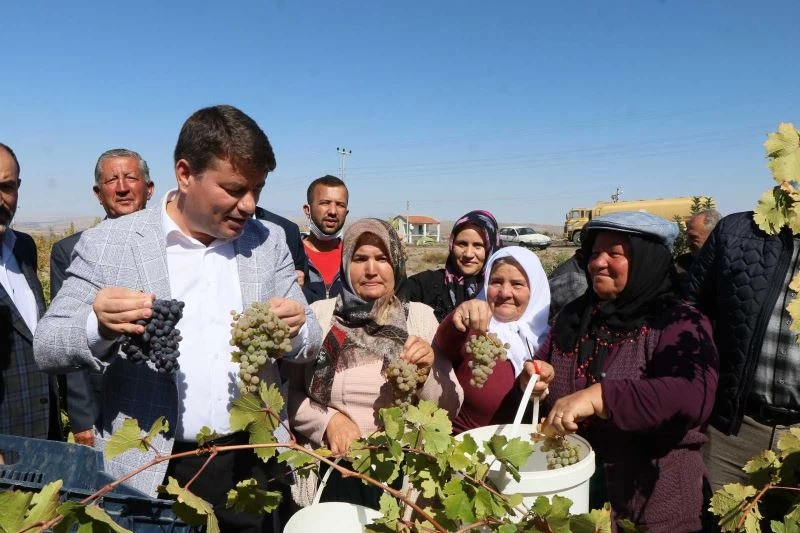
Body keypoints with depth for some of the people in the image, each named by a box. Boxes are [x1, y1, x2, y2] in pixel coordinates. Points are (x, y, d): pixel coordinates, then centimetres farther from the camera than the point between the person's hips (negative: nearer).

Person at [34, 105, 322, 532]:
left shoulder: (269, 241, 2)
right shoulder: (107, 244, -6)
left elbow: (308, 342, 5)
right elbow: (45, 347, -4)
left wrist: (296, 330, -19)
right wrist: (98, 326, -26)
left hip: (254, 464, 3)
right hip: (151, 472, -2)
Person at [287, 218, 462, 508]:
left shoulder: (421, 316, 1)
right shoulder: (319, 313, 0)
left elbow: (450, 408, 2)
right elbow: (287, 391, 2)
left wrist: (427, 373, -16)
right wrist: (328, 420, -13)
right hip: (333, 469, 0)